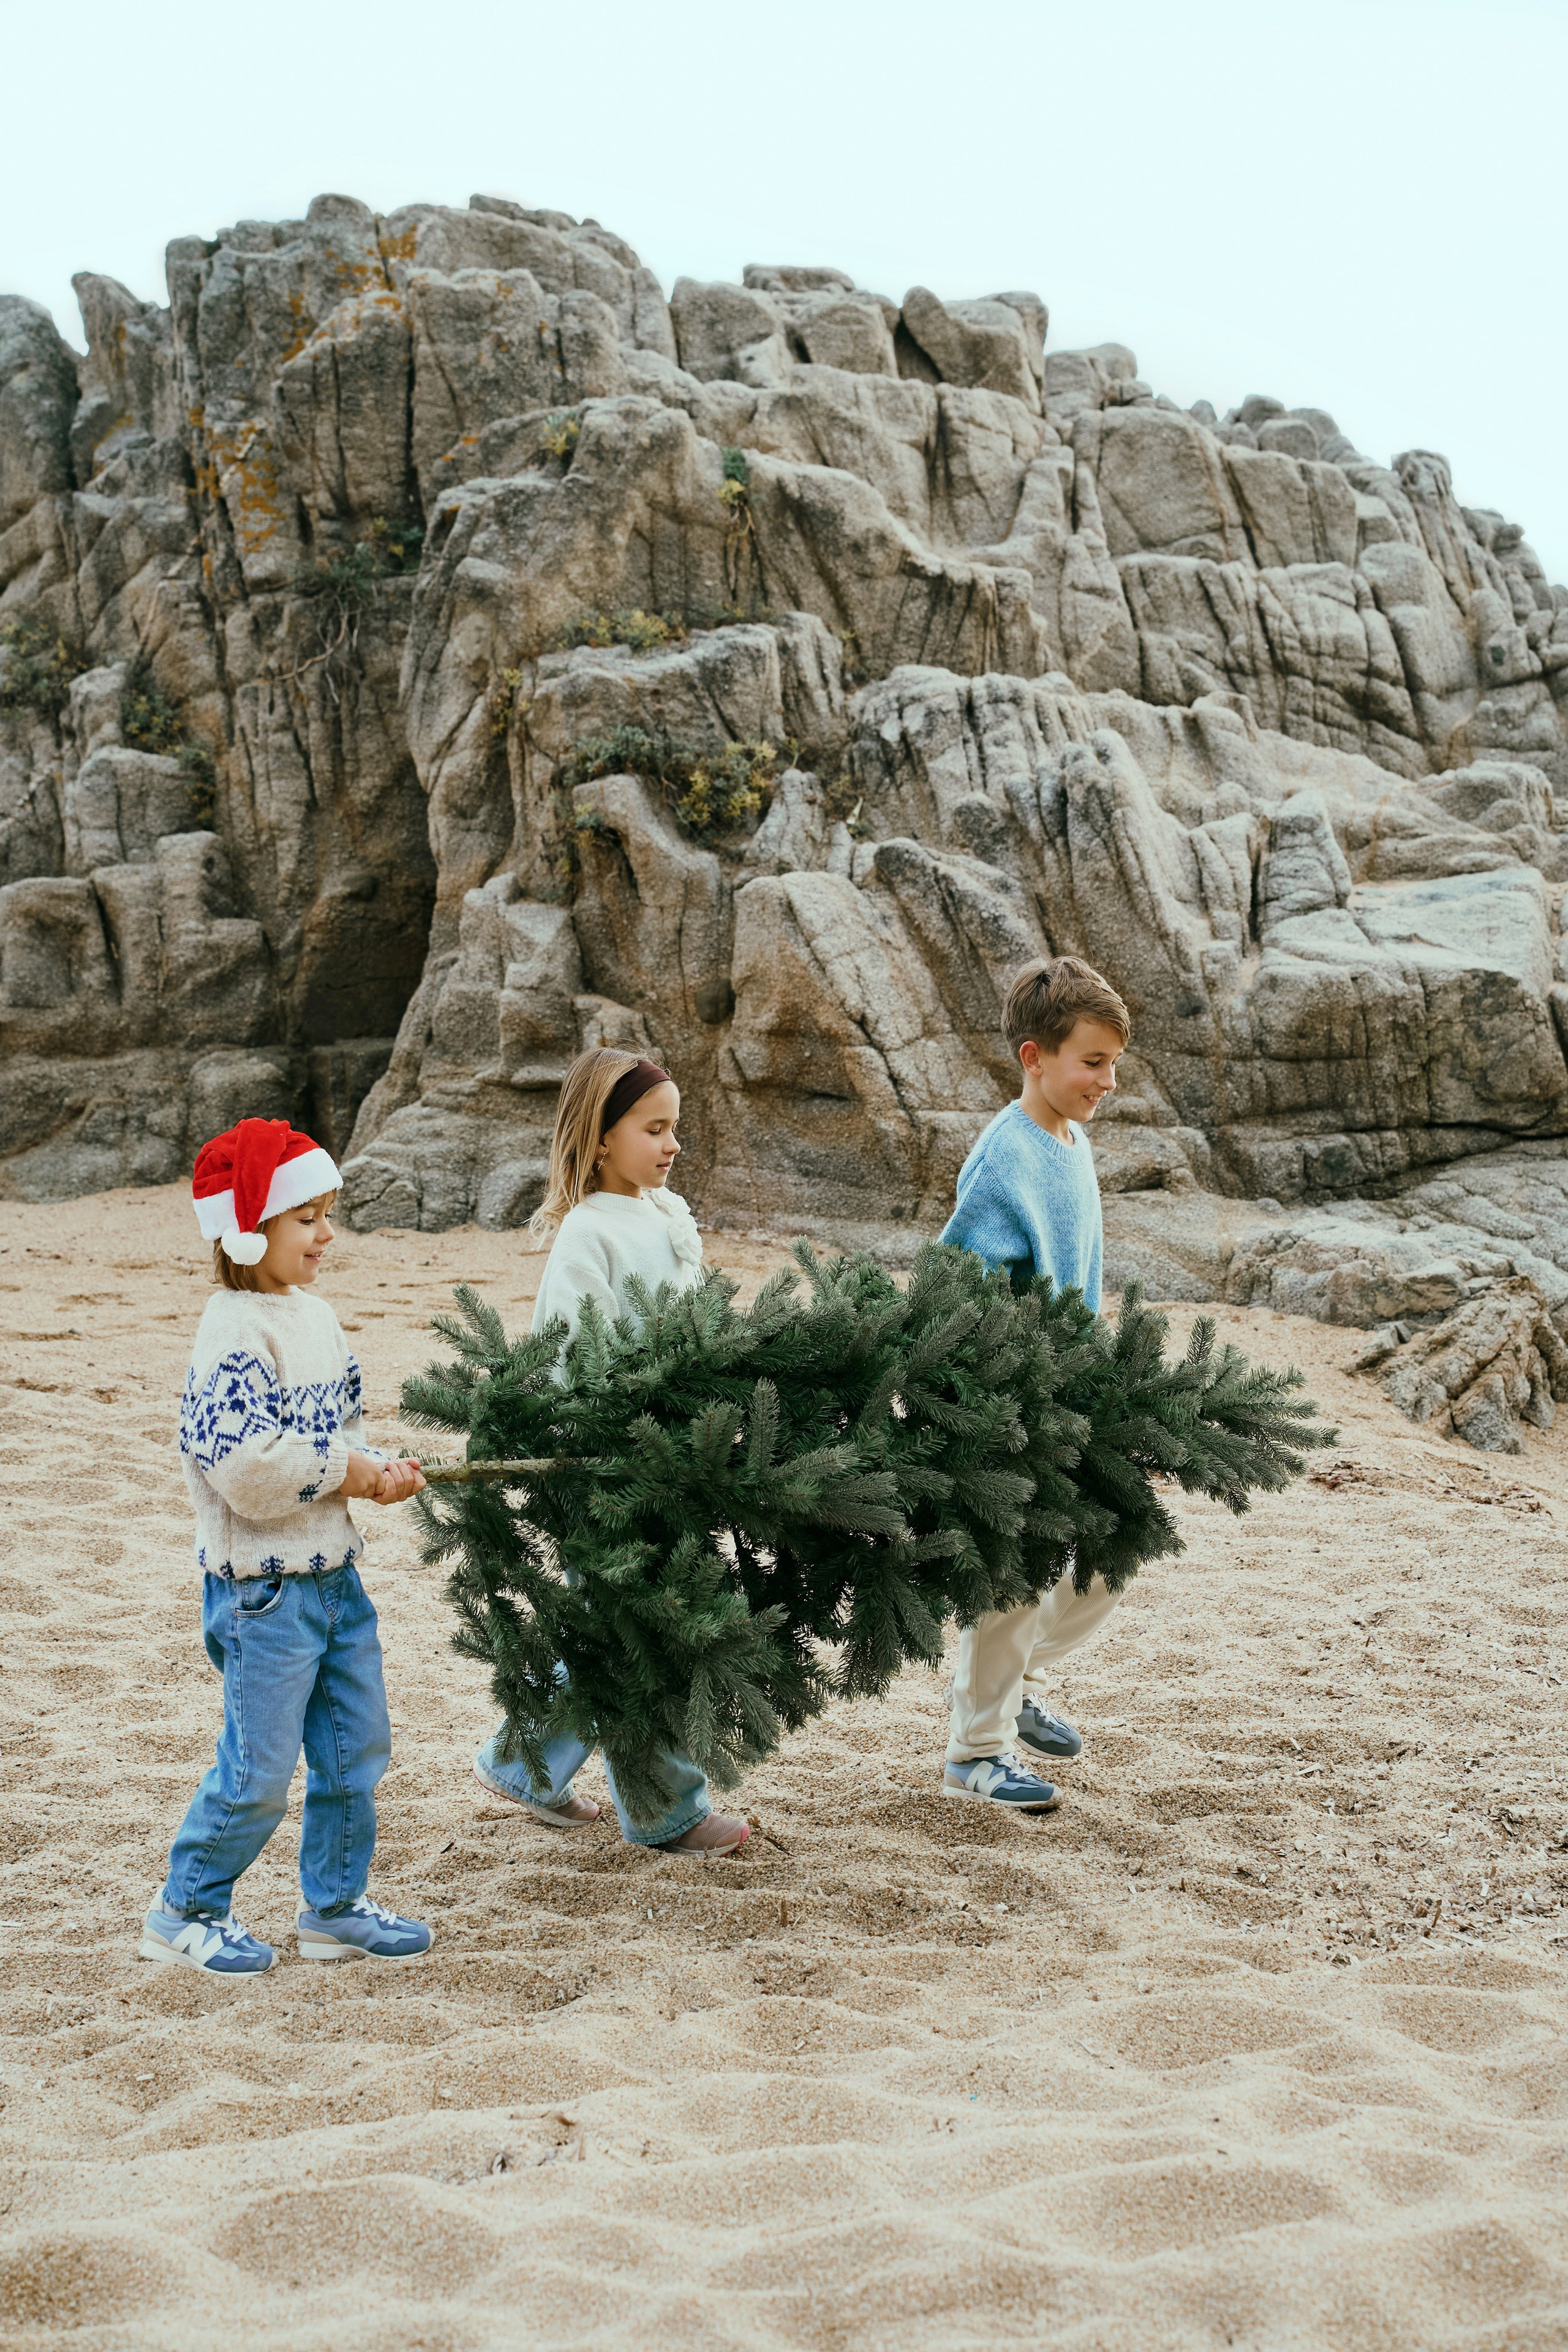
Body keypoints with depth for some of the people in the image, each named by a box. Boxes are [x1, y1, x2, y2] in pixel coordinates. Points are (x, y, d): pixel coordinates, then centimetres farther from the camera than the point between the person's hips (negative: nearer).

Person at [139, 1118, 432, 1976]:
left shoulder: (313, 1315, 10)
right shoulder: (235, 1333, -19)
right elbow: (248, 1468, -27)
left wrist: (376, 1473, 0)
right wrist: (346, 1470, -16)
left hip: (332, 1570, 9)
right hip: (263, 1584, -9)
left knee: (356, 1749, 14)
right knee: (259, 1770, -1)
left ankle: (335, 1906, 27)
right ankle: (185, 1912, 17)